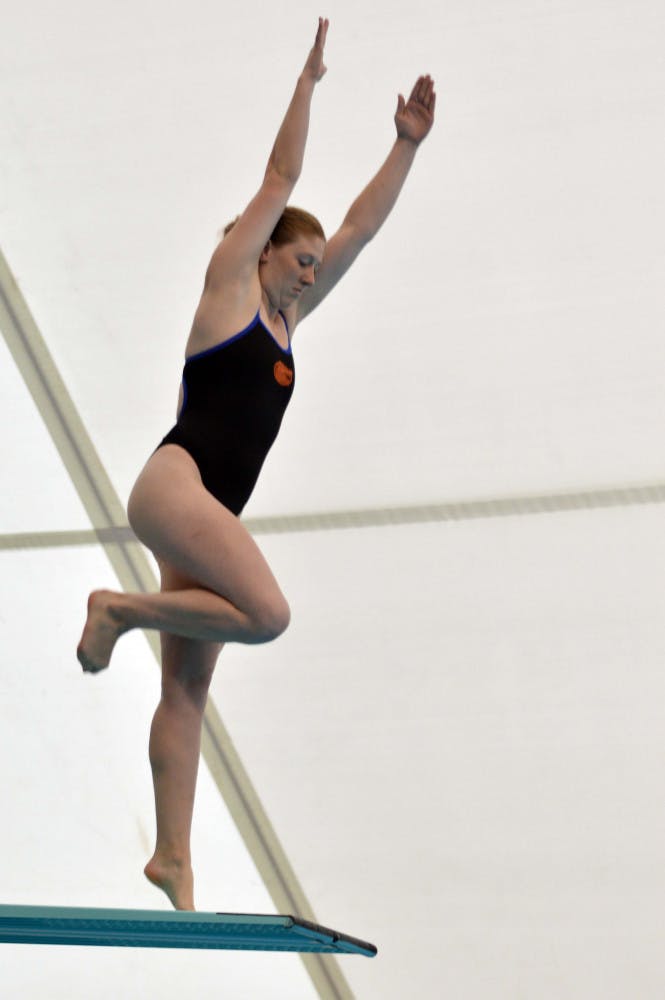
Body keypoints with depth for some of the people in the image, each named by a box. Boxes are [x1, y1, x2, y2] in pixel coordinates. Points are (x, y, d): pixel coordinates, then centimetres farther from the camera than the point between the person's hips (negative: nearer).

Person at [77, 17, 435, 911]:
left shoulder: (287, 315, 23)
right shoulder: (229, 282, 5)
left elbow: (361, 225, 23)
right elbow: (281, 177, 2)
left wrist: (407, 142, 20)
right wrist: (309, 77, 4)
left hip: (208, 510, 8)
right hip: (175, 484, -8)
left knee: (188, 689, 2)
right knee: (266, 613, -25)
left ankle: (173, 854, 1)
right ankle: (122, 608, -7)